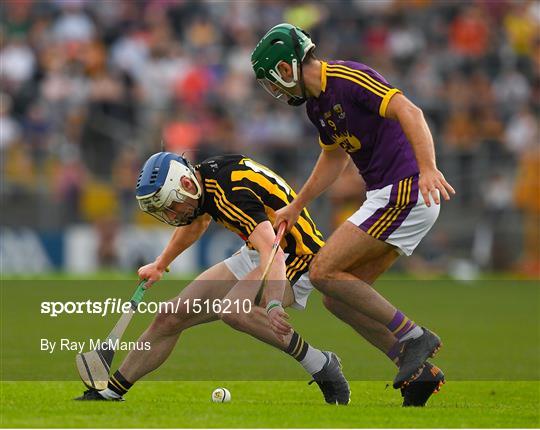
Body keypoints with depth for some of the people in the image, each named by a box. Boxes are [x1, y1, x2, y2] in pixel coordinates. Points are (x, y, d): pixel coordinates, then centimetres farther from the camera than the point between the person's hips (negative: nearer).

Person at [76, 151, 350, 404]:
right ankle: (109, 394, 17)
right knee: (171, 317, 4)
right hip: (255, 254, 9)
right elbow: (197, 222, 24)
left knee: (232, 310, -36)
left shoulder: (232, 192, -31)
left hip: (294, 259, -9)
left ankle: (322, 367, -23)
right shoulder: (203, 177, -2)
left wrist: (273, 305, -59)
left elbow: (273, 253, -44)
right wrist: (160, 264, 35)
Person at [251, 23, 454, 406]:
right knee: (338, 297, 6)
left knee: (324, 271, -12)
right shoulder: (317, 104, 15)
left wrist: (427, 168, -39)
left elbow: (409, 112, -26)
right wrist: (296, 207, 35)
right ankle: (418, 371, 6)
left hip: (404, 192, -10)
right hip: (386, 197, 10)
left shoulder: (348, 79, -15)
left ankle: (414, 337, -8)